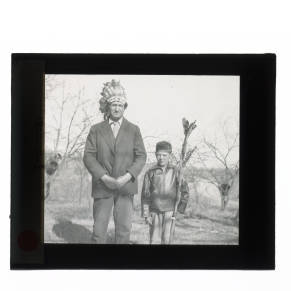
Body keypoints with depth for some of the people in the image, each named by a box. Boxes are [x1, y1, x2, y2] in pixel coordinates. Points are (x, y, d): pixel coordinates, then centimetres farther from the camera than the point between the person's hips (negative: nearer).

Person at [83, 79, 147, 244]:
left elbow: (141, 156, 2)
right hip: (102, 186, 0)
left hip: (126, 186, 0)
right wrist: (104, 177, -13)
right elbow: (88, 156, -1)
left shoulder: (134, 130, 8)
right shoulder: (96, 130, 7)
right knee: (99, 229, 1)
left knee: (124, 229, -1)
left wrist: (127, 177, -12)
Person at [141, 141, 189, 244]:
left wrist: (180, 209, 1)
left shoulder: (175, 172, 1)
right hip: (154, 211, 1)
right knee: (154, 240, 3)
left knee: (167, 239, 0)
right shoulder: (150, 173, 2)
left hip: (170, 211, -1)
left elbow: (185, 191, 6)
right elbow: (145, 194, 4)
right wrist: (146, 214, 1)